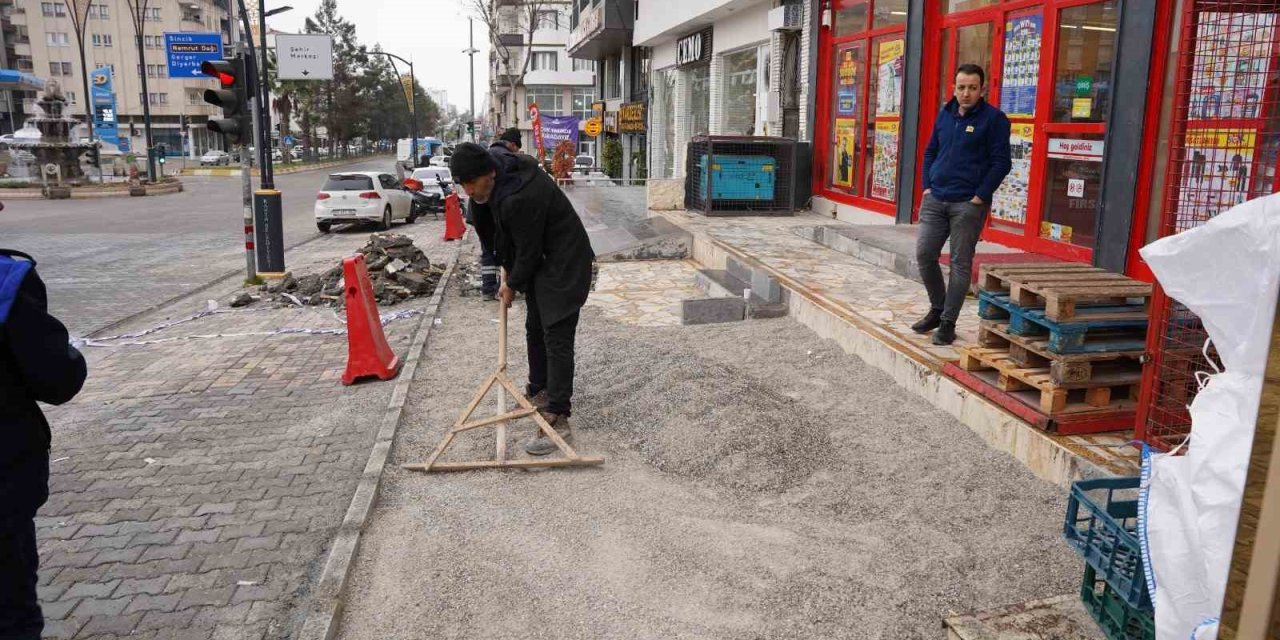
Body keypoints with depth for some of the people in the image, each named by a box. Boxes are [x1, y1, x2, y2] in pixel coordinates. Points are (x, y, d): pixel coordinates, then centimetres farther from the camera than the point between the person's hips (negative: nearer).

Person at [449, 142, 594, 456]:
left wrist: (512, 285, -5)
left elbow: (528, 251, -22)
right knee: (535, 328, 19)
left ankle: (558, 420, -11)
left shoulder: (519, 198, -34)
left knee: (556, 338, -12)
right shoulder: (494, 159, -4)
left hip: (564, 263, -10)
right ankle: (539, 392, 36)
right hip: (541, 260, 10)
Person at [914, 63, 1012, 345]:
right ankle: (937, 309, 24)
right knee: (924, 254, 4)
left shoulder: (994, 119, -5)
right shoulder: (945, 113, 11)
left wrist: (979, 196, -13)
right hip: (935, 200, 5)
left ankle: (948, 323, 9)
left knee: (960, 264, 1)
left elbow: (1001, 162, -8)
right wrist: (927, 185, 8)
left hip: (968, 204, -5)